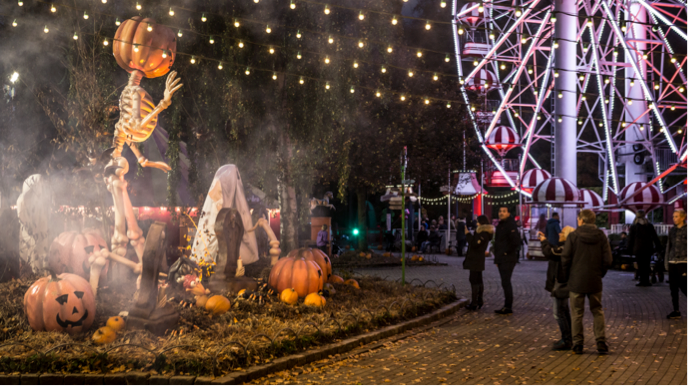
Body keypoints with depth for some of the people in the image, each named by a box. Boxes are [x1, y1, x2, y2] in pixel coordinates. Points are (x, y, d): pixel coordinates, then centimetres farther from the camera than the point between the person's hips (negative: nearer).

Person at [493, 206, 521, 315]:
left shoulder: (511, 225, -14)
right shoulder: (500, 225, 16)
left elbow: (516, 242, -23)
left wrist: (507, 252, -14)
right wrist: (497, 258, 18)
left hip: (508, 260, -10)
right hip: (501, 260, 10)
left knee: (506, 283, -9)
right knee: (505, 283, 13)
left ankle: (508, 307, -5)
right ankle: (507, 306, 19)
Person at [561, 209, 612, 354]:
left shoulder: (573, 236, -8)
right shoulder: (601, 236, 0)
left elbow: (565, 259, -9)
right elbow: (607, 260, -2)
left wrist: (566, 277, 4)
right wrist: (600, 274, 12)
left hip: (576, 281, -2)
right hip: (595, 282, 2)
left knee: (577, 313, 6)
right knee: (597, 312, 14)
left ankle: (578, 344, 8)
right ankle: (601, 342, 8)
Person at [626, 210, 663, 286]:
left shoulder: (634, 226, -2)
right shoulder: (649, 225, 4)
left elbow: (631, 238, 0)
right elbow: (655, 237, 6)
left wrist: (630, 248, 6)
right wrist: (658, 246, 11)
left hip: (638, 249, -2)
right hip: (648, 248, 2)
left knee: (640, 265, 0)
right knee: (647, 265, 8)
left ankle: (643, 281, -1)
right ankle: (646, 281, 8)